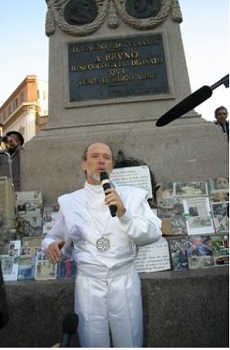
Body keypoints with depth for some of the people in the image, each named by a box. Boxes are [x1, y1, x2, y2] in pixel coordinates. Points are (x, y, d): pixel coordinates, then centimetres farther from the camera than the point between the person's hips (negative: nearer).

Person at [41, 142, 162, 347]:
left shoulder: (133, 195, 0)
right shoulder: (69, 201, 4)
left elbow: (154, 234, -6)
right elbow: (55, 238, 14)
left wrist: (124, 214, -20)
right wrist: (51, 245, -8)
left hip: (125, 281, 0)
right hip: (88, 284, 1)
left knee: (129, 344, 13)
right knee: (93, 344, 12)